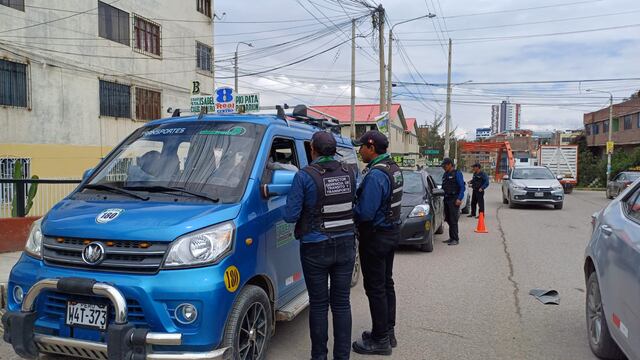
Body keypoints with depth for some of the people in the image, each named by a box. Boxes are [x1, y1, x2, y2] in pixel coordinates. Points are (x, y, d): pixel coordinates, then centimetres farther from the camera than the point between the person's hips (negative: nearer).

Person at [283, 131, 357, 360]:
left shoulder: (305, 176, -14)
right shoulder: (348, 172, 0)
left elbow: (290, 215, -13)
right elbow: (351, 204, 8)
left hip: (316, 249, -4)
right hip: (345, 246, 4)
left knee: (318, 305, 9)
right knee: (342, 303, 12)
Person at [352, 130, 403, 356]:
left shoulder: (375, 174, -24)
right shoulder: (394, 169, 7)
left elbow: (365, 212, -26)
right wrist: (357, 200, 6)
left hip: (375, 236, -10)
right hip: (392, 231, 10)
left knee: (375, 288, 0)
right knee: (386, 284, 18)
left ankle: (380, 340, 11)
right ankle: (388, 332, 30)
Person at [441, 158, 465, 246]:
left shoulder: (457, 173, -5)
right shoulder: (445, 174, 18)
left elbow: (462, 187, -10)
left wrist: (459, 199, -17)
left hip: (454, 200, -7)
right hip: (447, 199, 8)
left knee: (453, 220, -9)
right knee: (448, 219, 9)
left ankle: (455, 239, -5)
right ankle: (452, 237, 18)